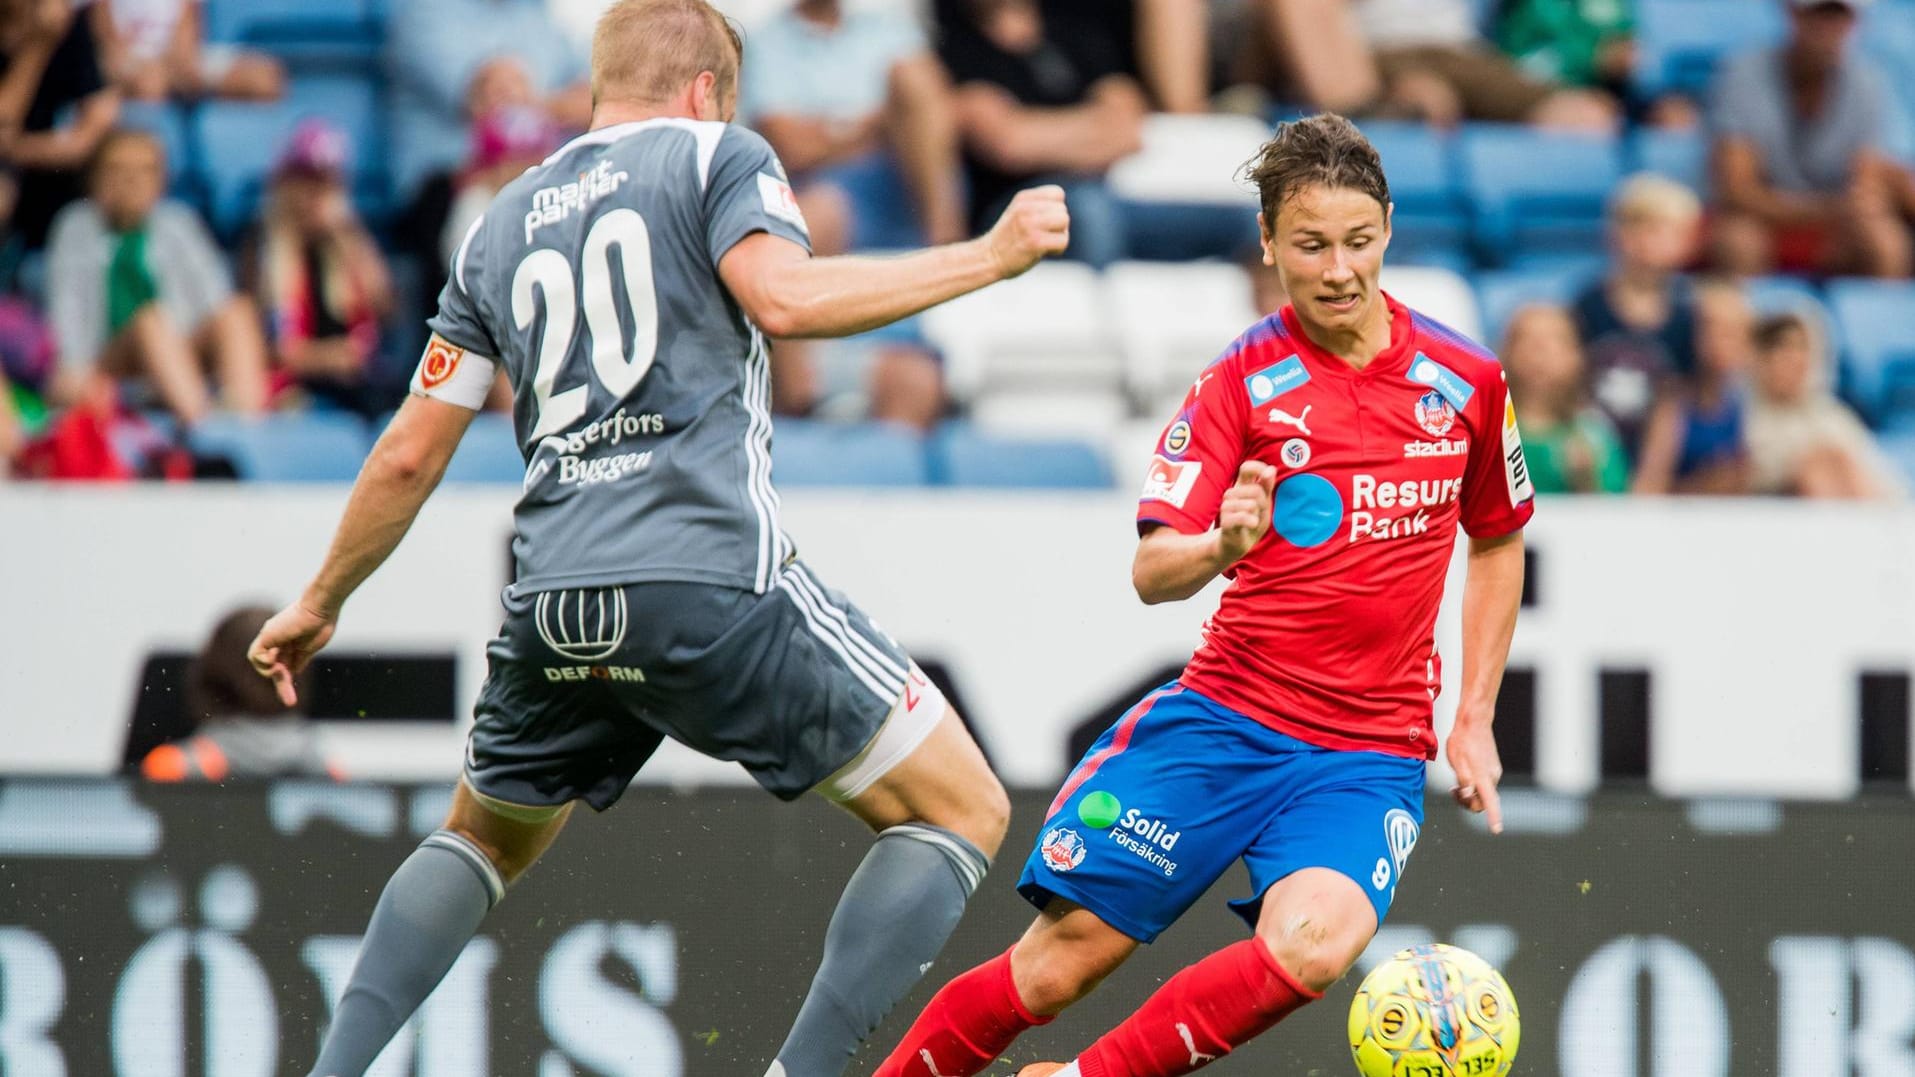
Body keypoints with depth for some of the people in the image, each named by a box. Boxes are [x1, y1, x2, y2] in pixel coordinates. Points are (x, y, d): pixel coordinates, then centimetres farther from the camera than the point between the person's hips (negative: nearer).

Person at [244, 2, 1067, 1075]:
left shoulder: (501, 227, 22)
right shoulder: (715, 155, 8)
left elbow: (408, 459, 21)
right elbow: (781, 297, -12)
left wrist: (320, 604, 34)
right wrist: (990, 256, -5)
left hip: (554, 610, 6)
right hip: (713, 576, -5)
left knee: (483, 839, 30)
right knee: (962, 812, 3)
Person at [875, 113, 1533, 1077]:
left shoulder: (1465, 380, 3)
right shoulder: (1242, 379, -3)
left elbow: (1497, 544, 20)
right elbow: (1152, 573, -10)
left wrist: (1475, 721, 13)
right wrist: (1220, 547, -33)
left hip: (1369, 754, 0)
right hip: (1223, 718, 0)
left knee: (1310, 945, -29)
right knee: (1060, 958, -7)